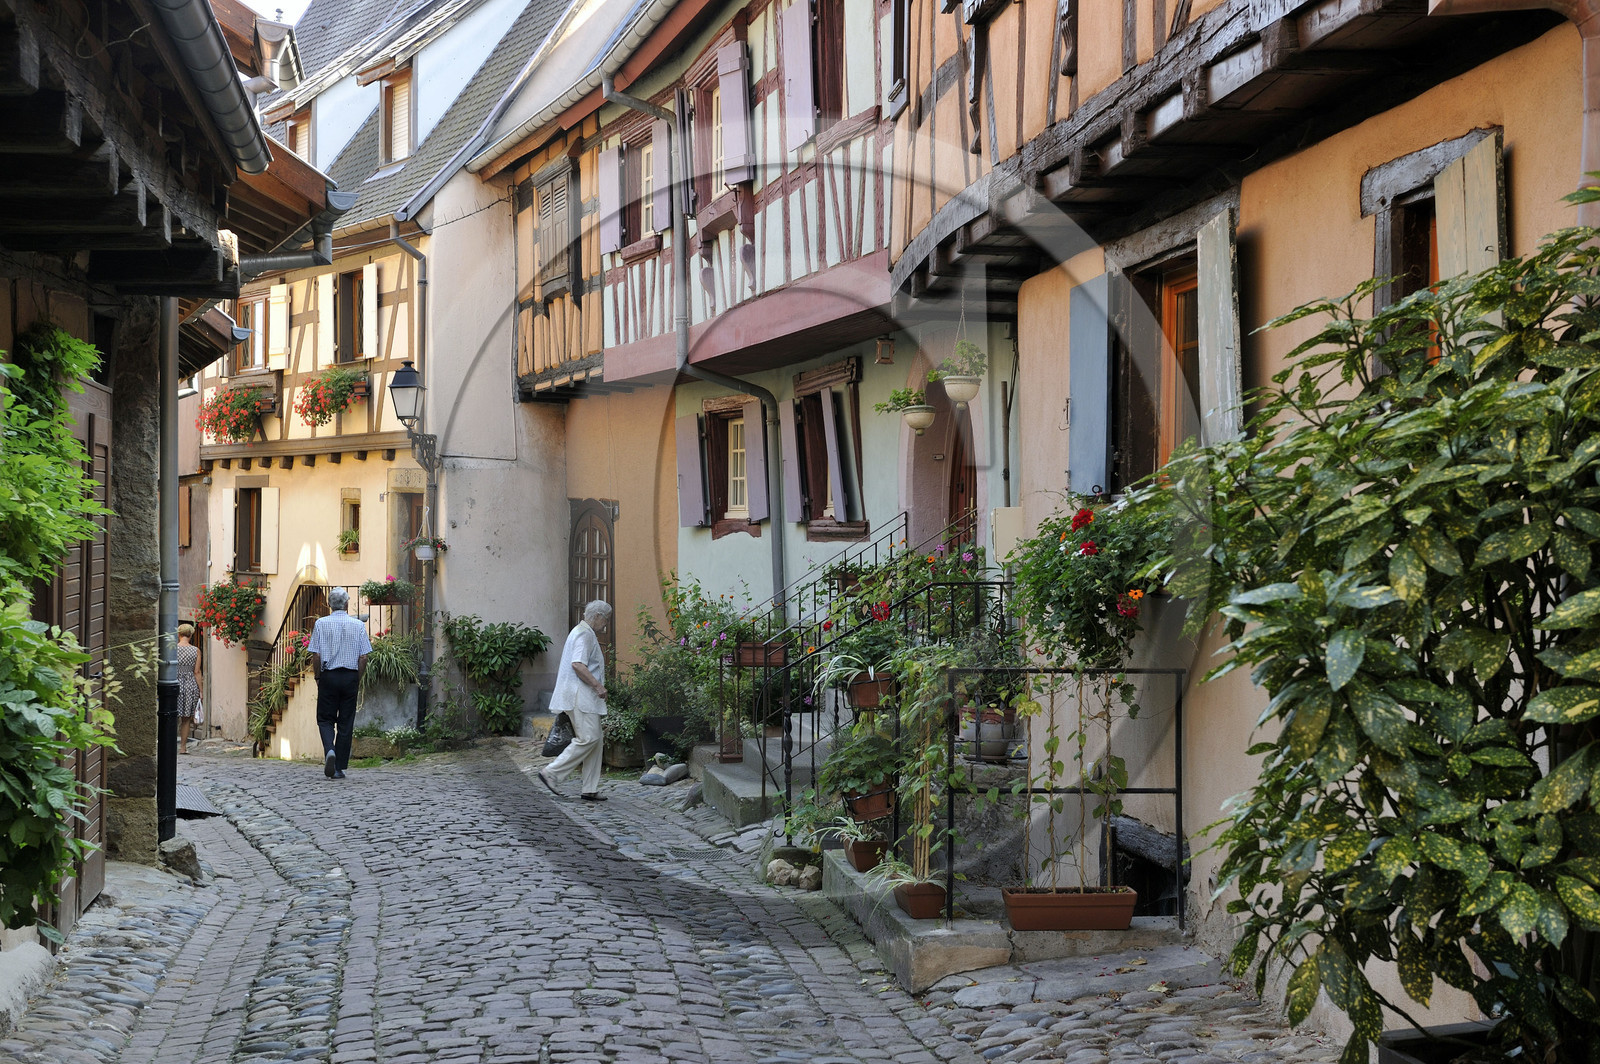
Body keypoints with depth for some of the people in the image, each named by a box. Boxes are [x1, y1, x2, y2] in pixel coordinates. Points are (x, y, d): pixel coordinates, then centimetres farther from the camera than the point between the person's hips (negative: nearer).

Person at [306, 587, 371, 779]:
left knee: (325, 719, 10)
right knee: (346, 723, 6)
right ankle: (339, 768, 8)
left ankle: (329, 750, -18)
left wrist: (317, 677, 8)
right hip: (350, 677, 1)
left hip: (328, 677, -1)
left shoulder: (321, 624, -3)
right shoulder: (358, 625, 0)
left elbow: (316, 656, -5)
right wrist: (358, 680, 10)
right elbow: (363, 657, -2)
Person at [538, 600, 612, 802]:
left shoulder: (585, 633, 24)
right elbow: (577, 664, -22)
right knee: (588, 738, -15)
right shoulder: (584, 634, -10)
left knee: (595, 740, 6)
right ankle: (551, 773, -12)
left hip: (586, 698, 11)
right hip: (580, 696, -11)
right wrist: (597, 685, -23)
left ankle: (590, 789, 5)